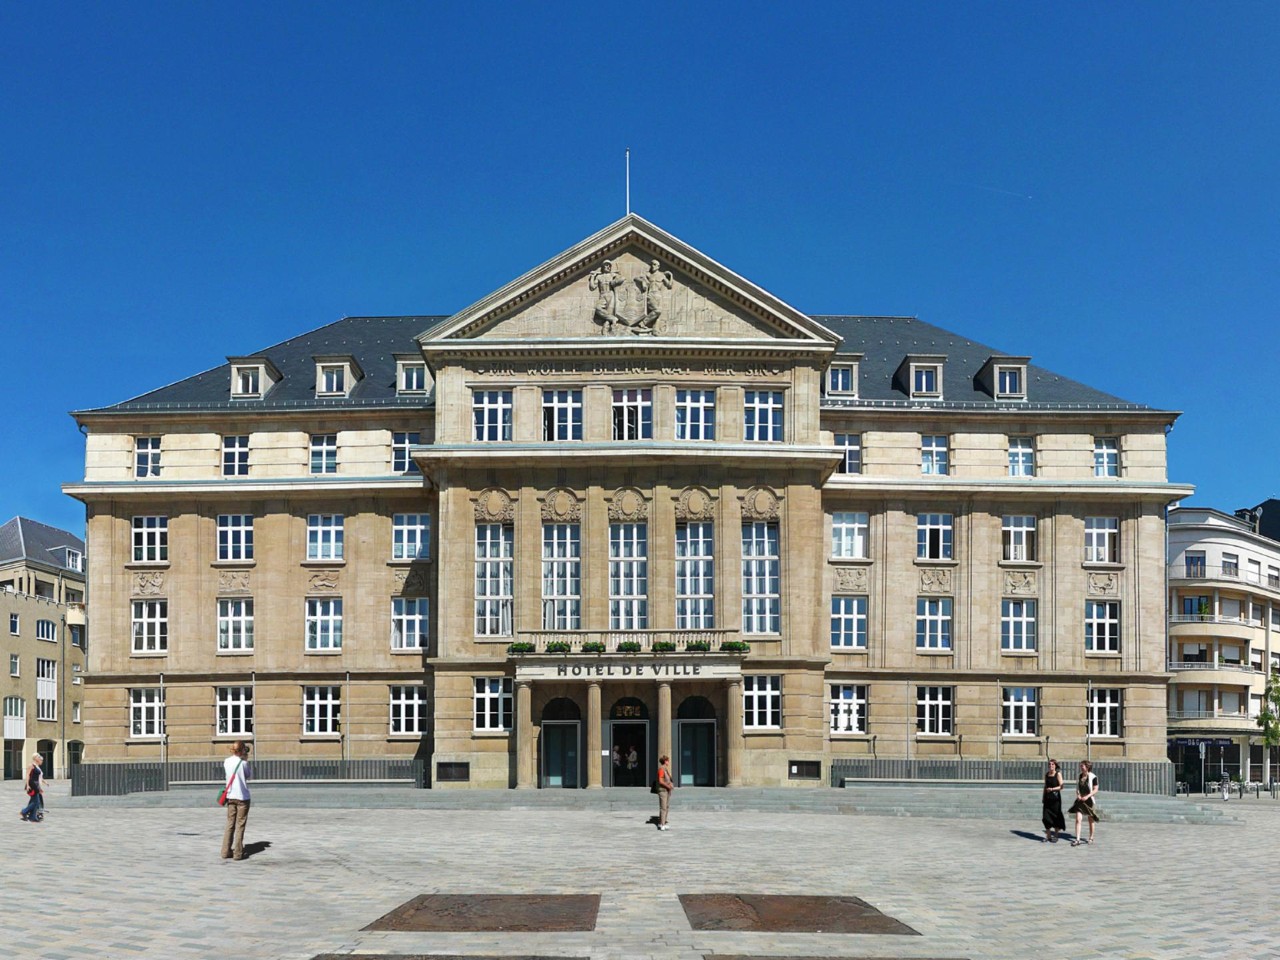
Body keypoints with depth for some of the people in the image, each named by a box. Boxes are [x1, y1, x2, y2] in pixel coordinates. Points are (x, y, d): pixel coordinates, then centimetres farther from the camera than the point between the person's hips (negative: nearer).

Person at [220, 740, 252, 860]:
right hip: (242, 796, -5)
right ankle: (238, 853, 4)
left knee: (230, 824, 12)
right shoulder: (243, 763, -14)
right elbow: (248, 776, 0)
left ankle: (226, 851, 13)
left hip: (230, 796, 5)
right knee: (240, 825, 3)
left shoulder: (226, 762, 0)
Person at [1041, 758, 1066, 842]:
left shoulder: (1058, 774, -4)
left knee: (1056, 817, 1)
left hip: (1055, 798, -5)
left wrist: (1052, 789, -18)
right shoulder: (1046, 775, 11)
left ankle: (1056, 836, 12)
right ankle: (1048, 836, 11)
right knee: (1046, 817, 1)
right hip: (1047, 798, 5)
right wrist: (1043, 797, 16)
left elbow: (1061, 786, -8)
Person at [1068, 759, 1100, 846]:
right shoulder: (1079, 777, 5)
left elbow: (1095, 790, -10)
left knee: (1091, 820, 11)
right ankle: (1077, 840, -9)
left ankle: (1091, 838, 29)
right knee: (1078, 819, -8)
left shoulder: (1093, 777, -10)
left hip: (1089, 800, -3)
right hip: (1080, 800, 3)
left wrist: (1087, 796, -20)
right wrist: (1078, 795, -5)